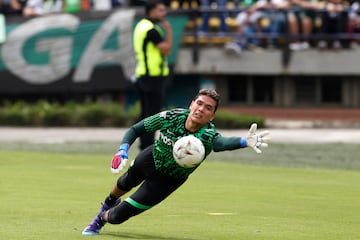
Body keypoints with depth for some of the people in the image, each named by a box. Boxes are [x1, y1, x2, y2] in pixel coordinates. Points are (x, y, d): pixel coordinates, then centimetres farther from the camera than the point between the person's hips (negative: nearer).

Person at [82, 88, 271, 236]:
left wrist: (245, 142, -87)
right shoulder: (170, 117, -30)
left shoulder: (207, 136, -41)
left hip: (168, 180, -2)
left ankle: (103, 218, 36)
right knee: (125, 184, 34)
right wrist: (123, 150, -33)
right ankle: (110, 202, 70)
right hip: (151, 158, 3)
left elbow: (222, 143, -66)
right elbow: (136, 129, -16)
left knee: (120, 215, -1)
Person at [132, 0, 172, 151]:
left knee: (146, 114, 12)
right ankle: (148, 148, -10)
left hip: (142, 75, 10)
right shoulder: (152, 29, -15)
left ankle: (144, 146, 14)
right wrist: (168, 31, -10)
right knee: (152, 114, -9)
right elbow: (166, 50, -18)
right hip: (154, 76, -10)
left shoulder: (141, 26, 15)